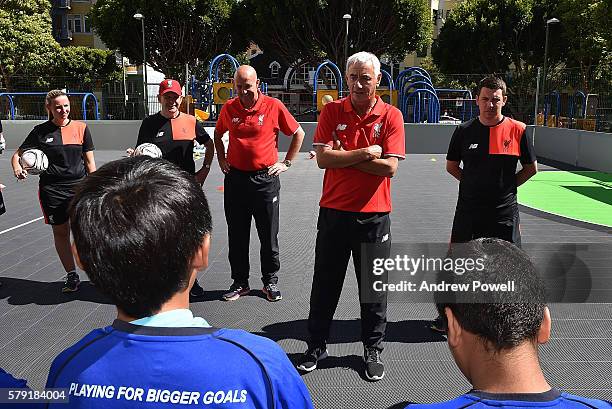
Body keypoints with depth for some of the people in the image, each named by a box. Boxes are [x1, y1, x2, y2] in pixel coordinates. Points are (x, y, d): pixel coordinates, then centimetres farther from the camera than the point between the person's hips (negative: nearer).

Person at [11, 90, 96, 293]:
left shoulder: (81, 128, 4)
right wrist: (17, 168, -15)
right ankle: (71, 276, 22)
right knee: (60, 232, 8)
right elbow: (17, 154, 8)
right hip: (52, 189, 1)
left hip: (79, 185, -1)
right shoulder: (40, 131, 3)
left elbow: (89, 161, 7)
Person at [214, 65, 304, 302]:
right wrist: (221, 159, 12)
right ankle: (240, 282, 22)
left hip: (265, 178, -3)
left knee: (269, 236, 6)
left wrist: (286, 163, 2)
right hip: (235, 178, 3)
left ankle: (270, 282, 21)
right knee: (237, 236, 9)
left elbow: (298, 134, 4)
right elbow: (218, 134, 23)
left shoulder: (273, 106, -6)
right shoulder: (228, 108, 4)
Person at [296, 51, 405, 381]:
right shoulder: (332, 111, 1)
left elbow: (390, 167, -12)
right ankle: (316, 346, 29)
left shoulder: (391, 116, -2)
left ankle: (373, 350, 29)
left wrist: (343, 157, -11)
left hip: (374, 214, 0)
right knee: (325, 283, 12)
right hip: (334, 211, 1)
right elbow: (323, 158, -10)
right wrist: (366, 153, -14)